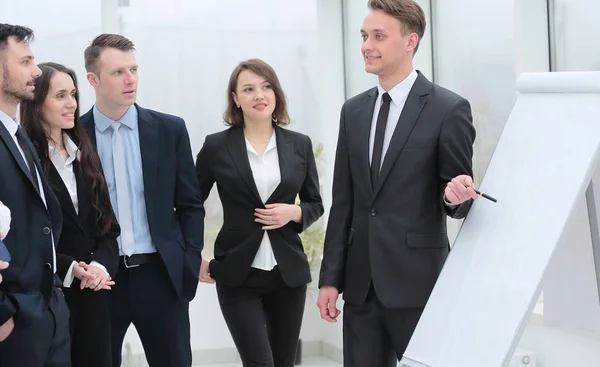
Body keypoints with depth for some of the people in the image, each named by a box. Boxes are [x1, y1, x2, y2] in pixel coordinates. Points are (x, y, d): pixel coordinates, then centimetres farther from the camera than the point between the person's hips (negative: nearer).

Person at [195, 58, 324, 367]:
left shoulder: (299, 145, 4)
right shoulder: (217, 147, -3)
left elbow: (315, 204, 13)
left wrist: (294, 213, -8)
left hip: (289, 274, 3)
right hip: (237, 277, -3)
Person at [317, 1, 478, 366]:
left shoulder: (449, 109, -6)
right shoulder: (353, 111, 11)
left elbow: (458, 199, -3)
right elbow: (343, 202, 12)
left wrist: (456, 195, -26)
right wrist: (330, 278, 8)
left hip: (417, 280, -5)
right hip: (361, 281, 5)